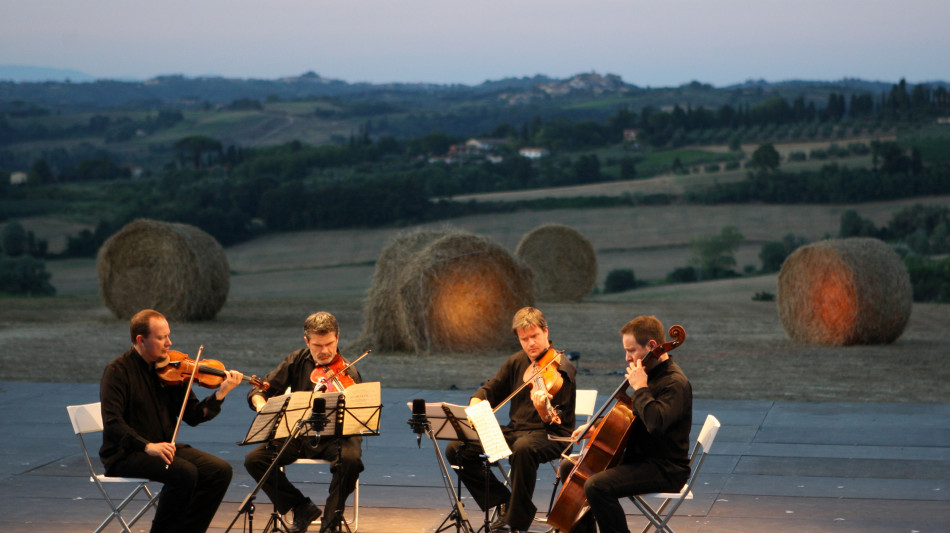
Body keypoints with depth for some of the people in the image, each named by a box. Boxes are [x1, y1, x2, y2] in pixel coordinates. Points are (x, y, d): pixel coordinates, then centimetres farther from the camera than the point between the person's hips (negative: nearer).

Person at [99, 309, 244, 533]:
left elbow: (193, 416, 4)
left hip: (165, 446, 7)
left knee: (220, 470, -12)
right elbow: (112, 424, -20)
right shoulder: (118, 371, -10)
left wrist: (220, 394, -13)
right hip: (126, 454, -7)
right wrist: (147, 446, -33)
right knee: (184, 472, -30)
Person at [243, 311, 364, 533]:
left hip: (334, 437, -4)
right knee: (254, 459, -17)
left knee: (350, 458, -36)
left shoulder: (348, 373, -10)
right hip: (298, 435, 4)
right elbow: (259, 390, 5)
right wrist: (261, 404, -18)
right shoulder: (297, 361, 2)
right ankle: (303, 508, 0)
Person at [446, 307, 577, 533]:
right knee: (456, 449, -9)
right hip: (515, 430, 6)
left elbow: (558, 424, -18)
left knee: (523, 448, -42)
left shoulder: (561, 369, -12)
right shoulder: (516, 362, 7)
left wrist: (544, 411, -42)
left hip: (550, 435, -6)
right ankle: (503, 501, 3)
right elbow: (490, 390, 15)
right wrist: (475, 406, -9)